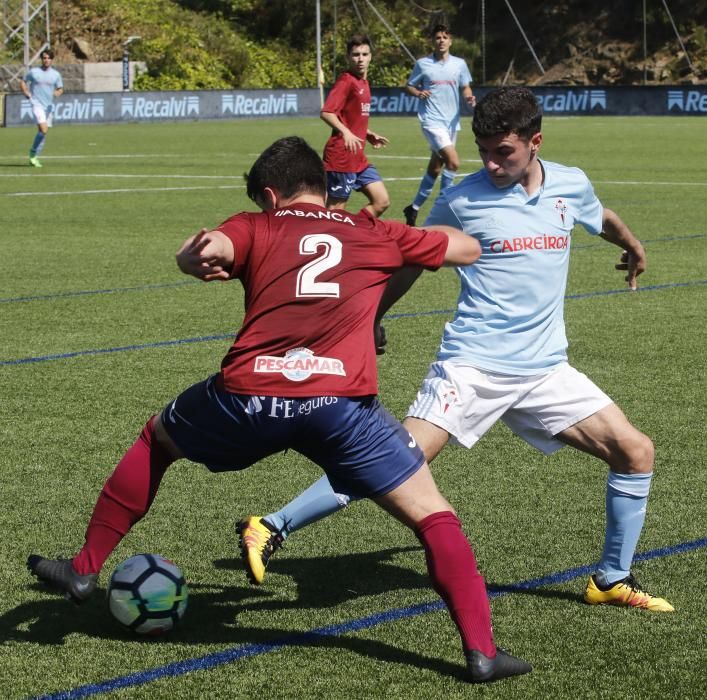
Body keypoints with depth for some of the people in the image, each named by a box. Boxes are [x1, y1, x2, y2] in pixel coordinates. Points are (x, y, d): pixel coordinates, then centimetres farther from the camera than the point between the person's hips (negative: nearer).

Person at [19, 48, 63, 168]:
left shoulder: (56, 74, 6)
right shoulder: (33, 72, 0)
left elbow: (60, 89, 14)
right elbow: (23, 82, 13)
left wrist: (57, 93, -9)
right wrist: (26, 93, -4)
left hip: (49, 106, 4)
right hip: (37, 104, -4)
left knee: (43, 132, 9)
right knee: (43, 129, -21)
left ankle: (34, 157, 23)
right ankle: (33, 153, -2)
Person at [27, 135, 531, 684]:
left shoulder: (256, 227, 19)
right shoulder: (376, 234, 23)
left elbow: (213, 248, -4)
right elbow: (468, 249, 37)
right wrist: (412, 237, 48)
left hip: (249, 397, 1)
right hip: (341, 402, 0)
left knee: (155, 440, 31)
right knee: (435, 517, 13)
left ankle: (85, 569, 37)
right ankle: (482, 651, 1)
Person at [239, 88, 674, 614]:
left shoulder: (572, 186, 5)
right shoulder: (462, 201, -6)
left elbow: (603, 218, 30)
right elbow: (411, 261, 9)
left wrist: (633, 247, 48)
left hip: (546, 369, 5)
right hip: (473, 365, -5)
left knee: (635, 452, -2)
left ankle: (612, 580, 16)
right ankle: (274, 529, -12)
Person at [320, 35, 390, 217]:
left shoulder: (364, 82, 14)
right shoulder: (346, 81, -12)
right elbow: (326, 113, -24)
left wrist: (369, 135, 15)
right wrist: (345, 132, -38)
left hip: (358, 158, 9)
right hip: (341, 157, -9)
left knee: (382, 202, 6)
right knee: (335, 211, -4)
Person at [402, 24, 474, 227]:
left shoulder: (459, 64, 7)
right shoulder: (422, 64, -1)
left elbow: (465, 88, 15)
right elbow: (408, 87, 6)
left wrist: (469, 97, -7)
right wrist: (418, 93, -15)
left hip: (452, 121, 5)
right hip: (432, 121, -5)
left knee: (435, 168, 10)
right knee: (453, 161, -19)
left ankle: (414, 207, 23)